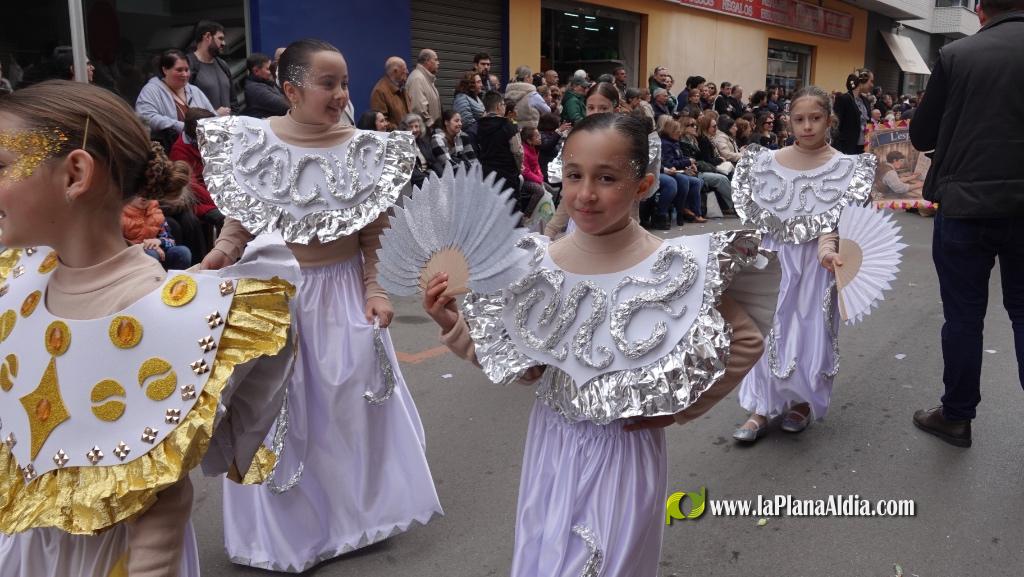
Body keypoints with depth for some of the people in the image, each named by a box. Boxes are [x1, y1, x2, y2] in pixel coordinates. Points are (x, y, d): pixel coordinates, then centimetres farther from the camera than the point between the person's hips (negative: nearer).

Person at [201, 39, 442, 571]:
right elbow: (237, 226, -2)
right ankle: (285, 525, 34)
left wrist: (375, 289, -9)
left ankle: (355, 508, 36)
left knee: (351, 402, 10)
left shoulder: (364, 149, -5)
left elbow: (374, 233, 0)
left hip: (343, 291, 1)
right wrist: (210, 268, -18)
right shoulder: (252, 141, -6)